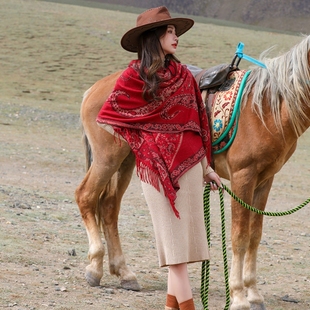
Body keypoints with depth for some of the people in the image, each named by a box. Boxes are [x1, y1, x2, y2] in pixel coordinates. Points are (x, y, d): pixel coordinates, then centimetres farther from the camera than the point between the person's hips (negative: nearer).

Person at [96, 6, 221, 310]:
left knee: (185, 231, 3)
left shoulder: (184, 76, 8)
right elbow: (107, 118, 0)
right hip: (156, 165, -4)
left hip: (188, 163, 4)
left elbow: (197, 124, 11)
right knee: (173, 232, -4)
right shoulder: (133, 76, -3)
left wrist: (205, 168, 11)